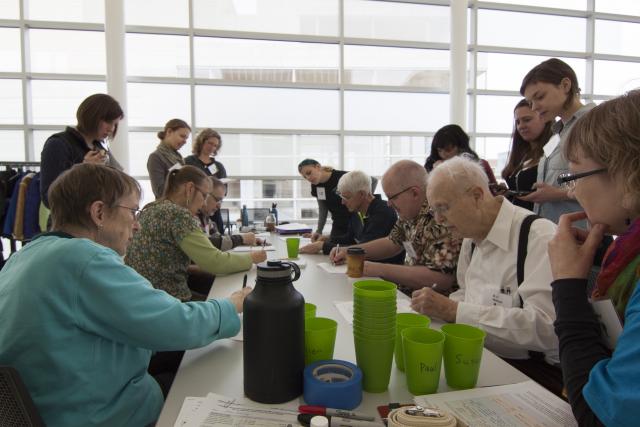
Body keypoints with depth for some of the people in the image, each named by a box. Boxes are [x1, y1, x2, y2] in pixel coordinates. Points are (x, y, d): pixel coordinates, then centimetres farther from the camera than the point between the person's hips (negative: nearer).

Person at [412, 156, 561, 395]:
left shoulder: (539, 236, -16)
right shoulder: (472, 238, 10)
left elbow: (545, 327, -26)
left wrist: (453, 310, -26)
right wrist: (437, 307, -3)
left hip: (531, 371, -7)